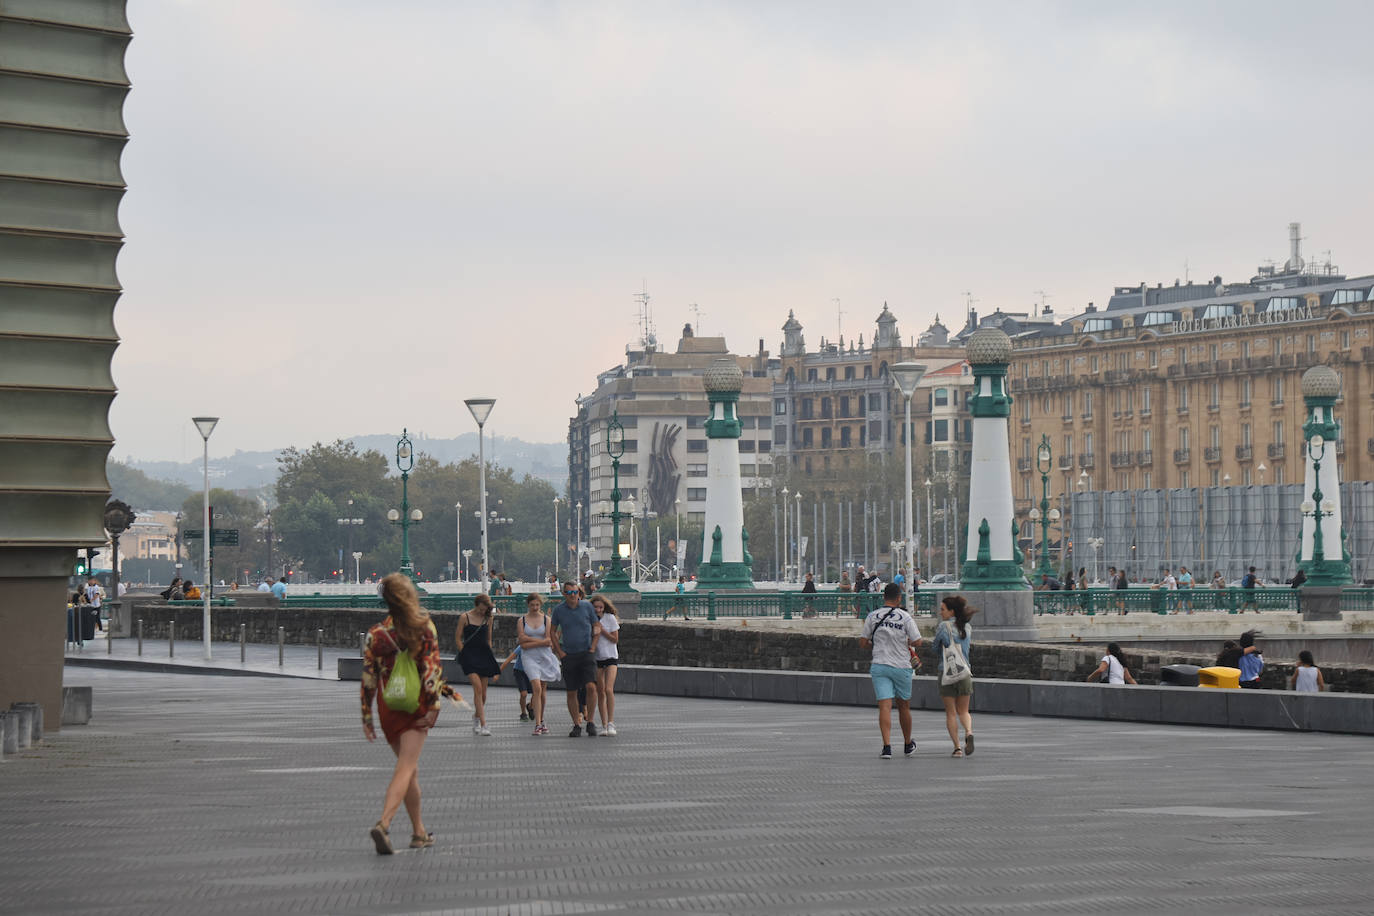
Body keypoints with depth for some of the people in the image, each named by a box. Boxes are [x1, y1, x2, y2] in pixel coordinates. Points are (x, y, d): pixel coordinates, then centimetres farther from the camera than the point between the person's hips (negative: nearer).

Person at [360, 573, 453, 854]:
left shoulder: (375, 634, 0)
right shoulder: (424, 625, -5)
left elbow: (368, 678, 0)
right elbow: (432, 666, -12)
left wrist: (366, 717, 7)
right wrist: (434, 704, -12)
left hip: (387, 706, 3)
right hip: (416, 704, -3)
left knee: (410, 768, 18)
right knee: (406, 768, -8)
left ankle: (419, 832, 23)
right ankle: (383, 824, -28)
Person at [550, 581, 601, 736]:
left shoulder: (587, 606, 0)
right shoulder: (559, 610, 2)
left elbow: (597, 626, 7)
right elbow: (552, 631, 12)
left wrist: (593, 647, -2)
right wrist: (559, 651, 3)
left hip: (586, 654, -2)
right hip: (568, 656, 2)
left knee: (591, 686, -17)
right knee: (571, 692, 3)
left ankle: (590, 722, -4)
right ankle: (576, 725, 13)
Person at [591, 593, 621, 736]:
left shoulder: (610, 618, -5)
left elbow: (615, 639, -5)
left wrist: (601, 630, -13)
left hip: (611, 657, -3)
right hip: (596, 658, 3)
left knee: (608, 690, -17)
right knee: (600, 693, 3)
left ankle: (611, 723, -16)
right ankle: (604, 725, 9)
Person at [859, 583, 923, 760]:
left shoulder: (872, 616, 0)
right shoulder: (905, 617, -6)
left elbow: (863, 643, 3)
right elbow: (917, 642, -7)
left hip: (879, 667, 1)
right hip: (902, 666, -1)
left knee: (884, 707, -4)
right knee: (904, 707, 15)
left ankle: (887, 746, -19)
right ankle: (907, 745, 30)